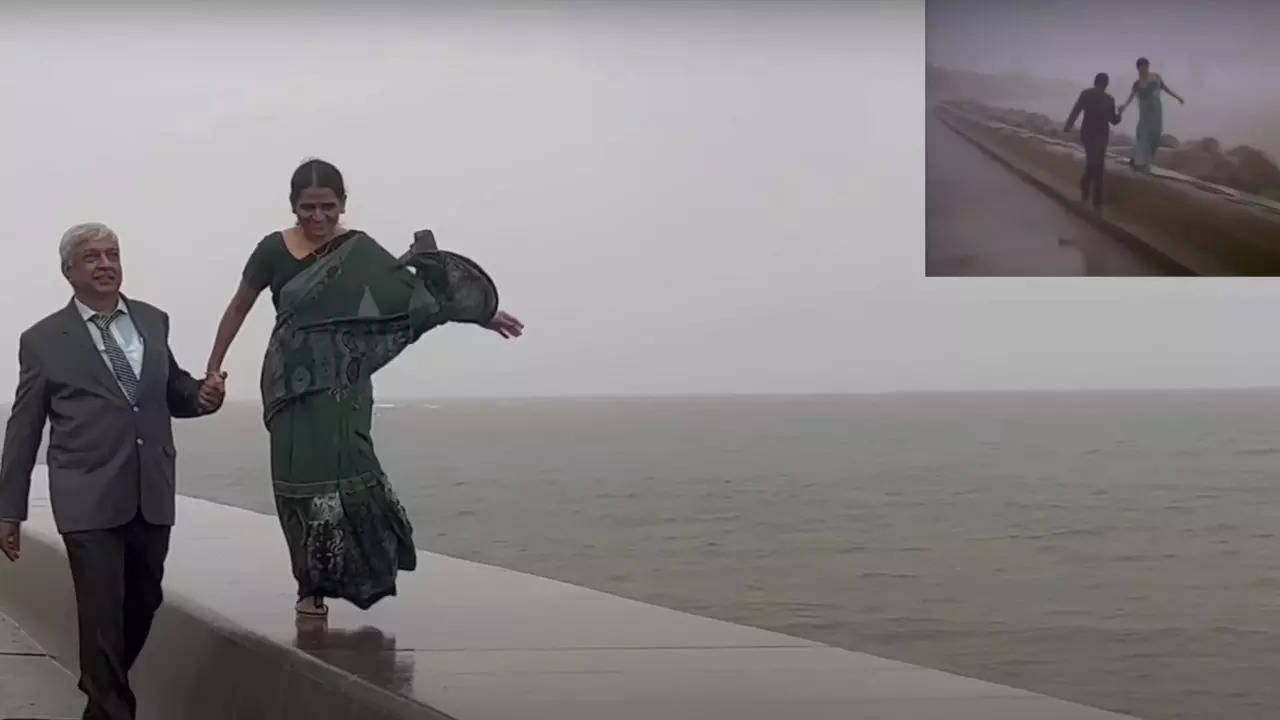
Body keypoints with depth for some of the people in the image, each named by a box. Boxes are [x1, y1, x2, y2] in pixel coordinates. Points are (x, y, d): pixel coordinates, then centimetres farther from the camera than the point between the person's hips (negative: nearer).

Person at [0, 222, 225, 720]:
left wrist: (201, 395, -4)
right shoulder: (43, 340, 0)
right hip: (89, 502, -4)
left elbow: (170, 393, 20)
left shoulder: (153, 321, 11)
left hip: (152, 497, 4)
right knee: (103, 617, -5)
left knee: (142, 607, 15)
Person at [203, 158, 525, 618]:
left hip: (342, 382, 0)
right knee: (301, 477, -2)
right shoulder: (274, 250, -1)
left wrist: (482, 314, -5)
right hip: (293, 381, 0)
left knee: (337, 470, -13)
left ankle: (322, 579, -6)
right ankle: (313, 582, 4)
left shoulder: (359, 251, 2)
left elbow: (411, 288, 1)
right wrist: (214, 366, 8)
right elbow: (239, 308, 9)